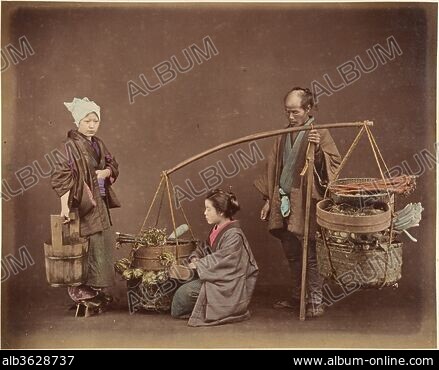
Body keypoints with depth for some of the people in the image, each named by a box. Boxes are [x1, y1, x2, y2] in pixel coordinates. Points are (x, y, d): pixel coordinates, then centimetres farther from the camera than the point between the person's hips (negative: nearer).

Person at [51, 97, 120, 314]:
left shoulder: (97, 144, 11)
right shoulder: (71, 146, -13)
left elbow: (113, 165, 19)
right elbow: (62, 176, -19)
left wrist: (105, 172, -5)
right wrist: (65, 206, -25)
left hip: (99, 202, 9)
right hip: (83, 204, -8)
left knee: (103, 245, 13)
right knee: (91, 245, -6)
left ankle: (94, 288, 25)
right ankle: (80, 289, 8)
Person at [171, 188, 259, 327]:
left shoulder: (234, 236, -22)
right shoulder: (216, 230, 7)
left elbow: (220, 260, -25)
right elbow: (204, 248, 18)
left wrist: (199, 264, -14)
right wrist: (195, 258, -2)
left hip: (229, 286, -9)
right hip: (218, 278, 9)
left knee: (185, 292, -20)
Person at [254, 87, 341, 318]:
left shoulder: (319, 134, -6)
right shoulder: (284, 136, 12)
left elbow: (335, 163, -14)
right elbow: (273, 168, 15)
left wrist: (318, 149, -31)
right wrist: (269, 199, 12)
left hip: (305, 204, -6)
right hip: (284, 202, 6)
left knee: (310, 256, -2)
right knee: (292, 256, 16)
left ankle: (315, 302, 10)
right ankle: (297, 298, 29)